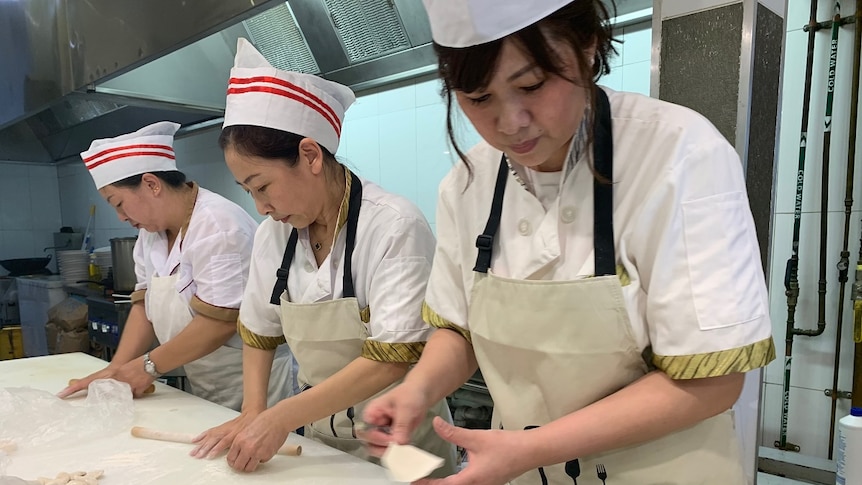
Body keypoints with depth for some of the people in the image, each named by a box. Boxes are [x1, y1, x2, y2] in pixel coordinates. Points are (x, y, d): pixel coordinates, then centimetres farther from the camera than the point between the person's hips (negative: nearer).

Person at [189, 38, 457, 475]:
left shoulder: (394, 227, -23)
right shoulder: (274, 232, -3)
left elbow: (392, 360, -26)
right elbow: (258, 331, 7)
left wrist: (280, 418, -25)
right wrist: (253, 413, -6)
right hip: (317, 432, 6)